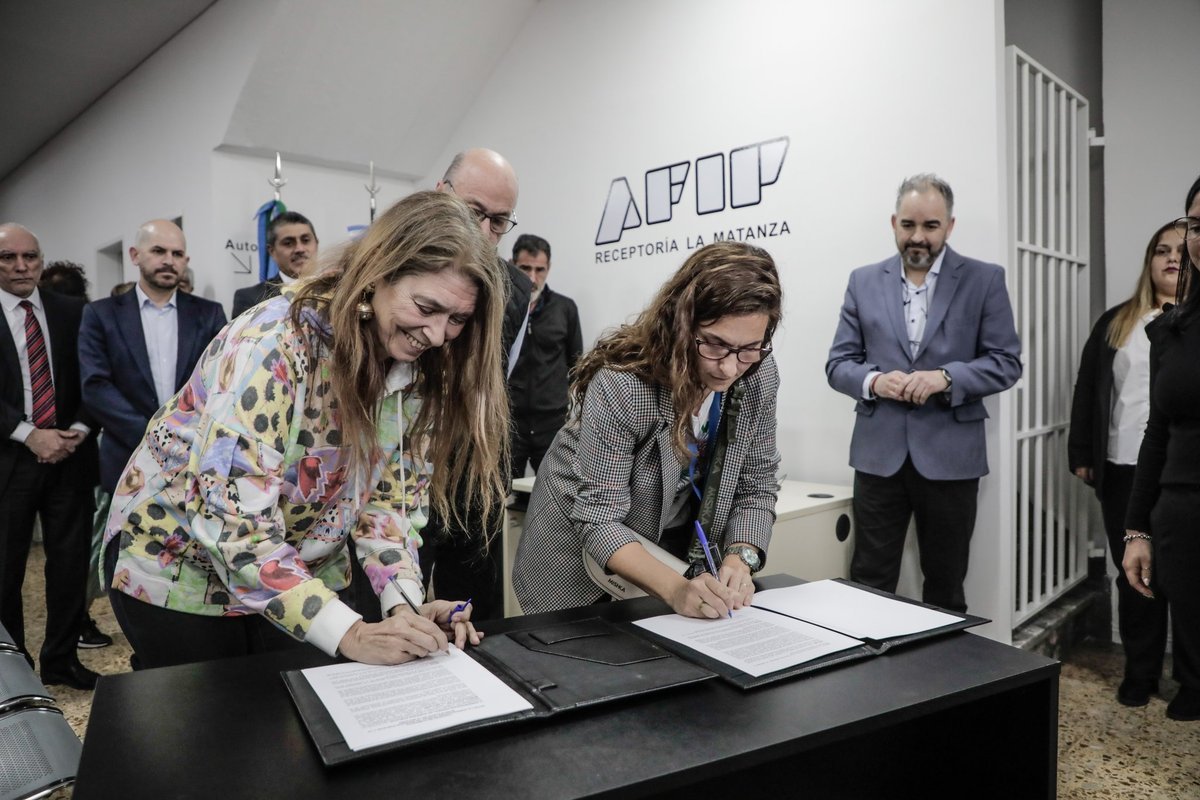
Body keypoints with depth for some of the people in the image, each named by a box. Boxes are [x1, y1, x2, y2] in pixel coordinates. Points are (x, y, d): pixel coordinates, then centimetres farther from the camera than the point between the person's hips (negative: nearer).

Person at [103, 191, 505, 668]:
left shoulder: (414, 369, -11)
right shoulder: (275, 345, -31)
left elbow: (391, 494, -8)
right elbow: (231, 521, -34)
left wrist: (403, 604, -23)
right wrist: (349, 634, -37)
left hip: (300, 575, 5)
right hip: (179, 565, -4)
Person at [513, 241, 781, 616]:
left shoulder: (759, 375, -16)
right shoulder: (621, 386, -32)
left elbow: (757, 487, -8)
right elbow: (600, 519, -29)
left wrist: (740, 560, -25)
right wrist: (674, 589, -41)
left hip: (679, 553, 4)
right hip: (585, 543, -4)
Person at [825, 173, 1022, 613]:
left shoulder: (984, 280, 1)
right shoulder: (864, 281, 6)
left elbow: (1006, 362, -2)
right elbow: (838, 363, 5)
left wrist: (946, 377, -19)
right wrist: (874, 380, -15)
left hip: (950, 454, -1)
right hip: (879, 452, 1)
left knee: (945, 586, 13)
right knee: (869, 582, 6)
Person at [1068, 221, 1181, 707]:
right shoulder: (1116, 322, 11)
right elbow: (1088, 391, 10)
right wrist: (1081, 455, 5)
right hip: (1125, 470, 2)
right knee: (1134, 574, 9)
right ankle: (1140, 673, 22)